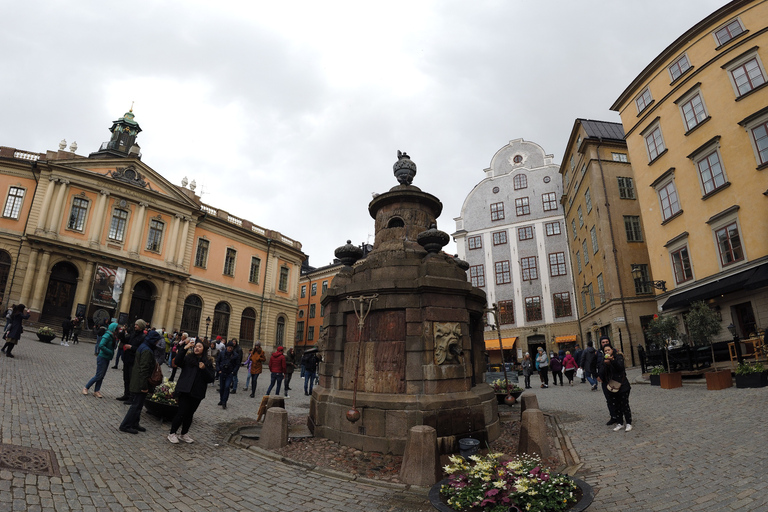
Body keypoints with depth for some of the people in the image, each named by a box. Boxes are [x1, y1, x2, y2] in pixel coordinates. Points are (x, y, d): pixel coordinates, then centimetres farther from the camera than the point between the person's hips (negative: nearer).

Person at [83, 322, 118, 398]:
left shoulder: (112, 336, 9)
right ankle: (86, 388, 17)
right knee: (99, 376, -1)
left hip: (106, 359, 8)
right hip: (102, 358, -8)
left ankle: (96, 391, 18)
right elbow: (101, 345, -26)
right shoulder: (107, 336, -17)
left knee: (102, 376, 11)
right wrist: (110, 352, -21)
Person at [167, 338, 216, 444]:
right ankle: (172, 434, 16)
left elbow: (211, 379, 0)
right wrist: (185, 348, -19)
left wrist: (204, 369, -17)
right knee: (182, 412, -4)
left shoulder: (208, 362, 6)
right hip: (185, 391, -2)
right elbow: (177, 362, -16)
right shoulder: (188, 358, 4)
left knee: (189, 414, 12)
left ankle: (184, 434, 30)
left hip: (197, 393, 2)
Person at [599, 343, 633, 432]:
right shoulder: (604, 359, 8)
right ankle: (620, 423, 16)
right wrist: (605, 364, -18)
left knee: (624, 404, 0)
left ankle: (628, 423, 11)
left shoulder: (618, 357, -3)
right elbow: (602, 373, -1)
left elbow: (620, 367, -21)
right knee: (615, 405, 6)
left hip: (622, 385, -4)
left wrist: (612, 360, -36)